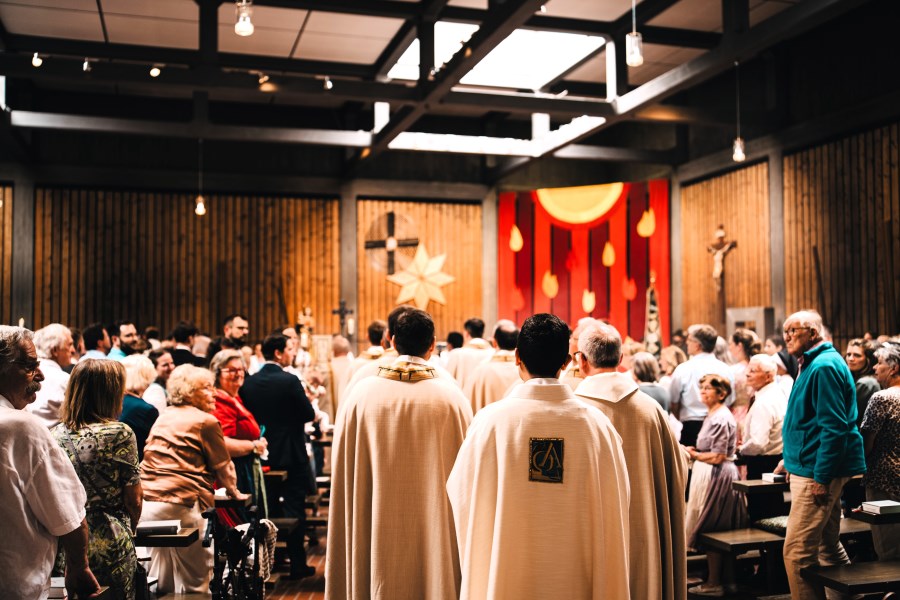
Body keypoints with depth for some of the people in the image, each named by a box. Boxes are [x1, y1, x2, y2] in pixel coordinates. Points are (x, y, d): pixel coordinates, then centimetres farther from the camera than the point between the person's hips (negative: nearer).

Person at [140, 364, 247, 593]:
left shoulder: (162, 418, 18)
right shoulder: (206, 421, -4)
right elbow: (222, 464, 4)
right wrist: (233, 491, 21)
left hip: (146, 503, 8)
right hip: (180, 505, -8)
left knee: (160, 583, 17)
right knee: (194, 581, 2)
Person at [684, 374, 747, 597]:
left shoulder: (721, 418, -17)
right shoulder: (713, 415, 15)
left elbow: (718, 457, -20)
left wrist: (693, 455, -8)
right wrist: (695, 451, 7)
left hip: (718, 476, -10)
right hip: (713, 476, 10)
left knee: (709, 531, -2)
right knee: (711, 531, 14)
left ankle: (714, 584, 7)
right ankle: (714, 580, 22)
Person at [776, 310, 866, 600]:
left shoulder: (823, 367, -15)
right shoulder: (813, 364, 17)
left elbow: (834, 427, -21)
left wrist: (822, 477, -22)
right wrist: (793, 459, 25)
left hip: (817, 472, -11)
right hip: (815, 469, 11)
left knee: (797, 552, -11)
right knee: (828, 546, 18)